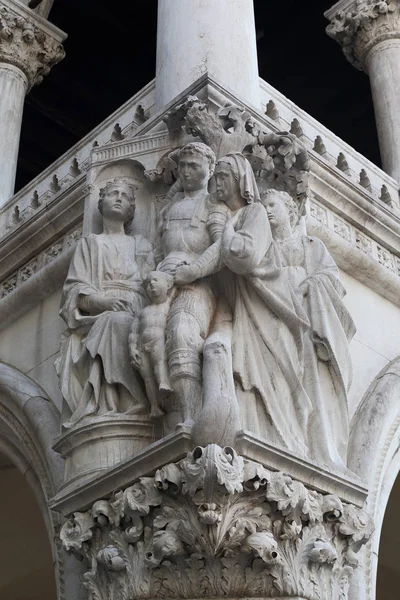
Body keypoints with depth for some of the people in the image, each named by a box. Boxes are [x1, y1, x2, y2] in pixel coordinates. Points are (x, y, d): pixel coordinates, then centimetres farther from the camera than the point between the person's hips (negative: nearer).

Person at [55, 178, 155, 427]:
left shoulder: (142, 244, 28)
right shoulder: (90, 243, 24)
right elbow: (75, 288, 9)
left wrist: (131, 307, -12)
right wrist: (100, 301, -15)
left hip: (134, 315, 1)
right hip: (96, 317, -1)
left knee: (121, 323, -38)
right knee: (117, 321, -38)